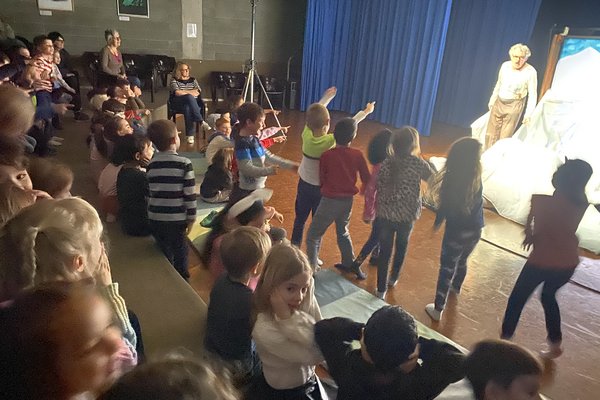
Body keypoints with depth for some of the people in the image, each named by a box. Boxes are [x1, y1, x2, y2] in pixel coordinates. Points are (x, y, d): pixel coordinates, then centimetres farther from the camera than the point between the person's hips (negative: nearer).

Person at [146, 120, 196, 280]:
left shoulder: (151, 165, 3)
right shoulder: (184, 164, -11)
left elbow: (148, 193, 10)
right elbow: (189, 194, -11)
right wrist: (191, 218, -2)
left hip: (155, 218, 4)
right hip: (177, 219, -4)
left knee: (163, 255, 19)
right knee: (180, 254, 12)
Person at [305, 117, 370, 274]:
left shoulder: (327, 155, -13)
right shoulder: (358, 155, -7)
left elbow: (321, 179, -2)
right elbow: (366, 179, 2)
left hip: (330, 200, -4)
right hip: (348, 201, 4)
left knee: (313, 236, 9)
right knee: (343, 233, 27)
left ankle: (311, 268, 3)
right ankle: (351, 264, 37)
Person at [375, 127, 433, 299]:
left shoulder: (386, 163, -7)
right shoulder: (418, 164, -12)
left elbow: (378, 188, -5)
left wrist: (378, 208, 8)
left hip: (386, 214, 0)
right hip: (407, 215, 0)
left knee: (384, 251, 11)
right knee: (401, 246, 26)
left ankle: (381, 290, 16)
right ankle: (393, 278, 44)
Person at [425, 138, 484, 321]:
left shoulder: (452, 178, -21)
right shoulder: (476, 177, -6)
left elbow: (445, 206, -14)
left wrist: (437, 223, 2)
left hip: (457, 231, -5)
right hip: (475, 230, 5)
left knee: (447, 268, 5)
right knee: (462, 261, 29)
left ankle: (438, 308, 13)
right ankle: (456, 286, 56)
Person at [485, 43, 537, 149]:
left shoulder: (530, 72, -14)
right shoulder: (505, 65, 0)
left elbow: (532, 94, -11)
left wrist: (528, 114, -16)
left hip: (514, 105, -5)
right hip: (499, 103, 5)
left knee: (504, 138, -2)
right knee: (490, 134, 7)